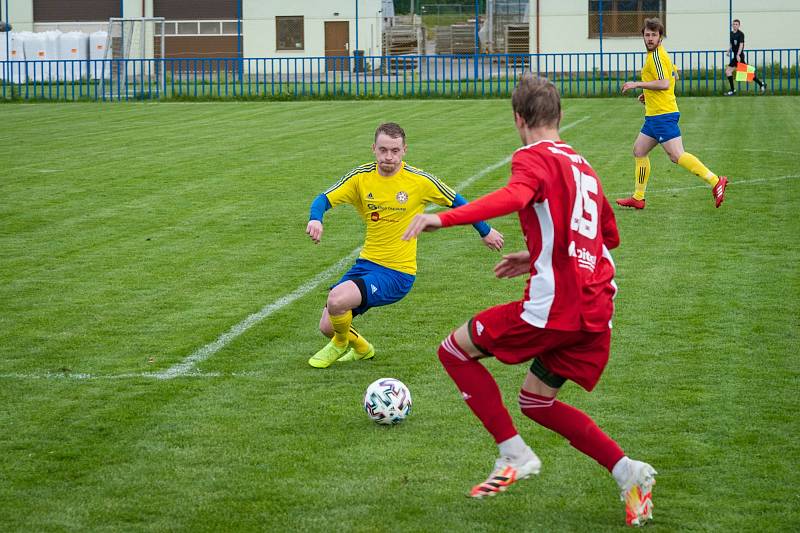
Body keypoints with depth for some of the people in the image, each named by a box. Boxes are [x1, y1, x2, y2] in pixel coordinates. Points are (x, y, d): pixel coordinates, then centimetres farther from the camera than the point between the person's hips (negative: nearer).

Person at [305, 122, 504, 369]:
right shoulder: (360, 177, -3)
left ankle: (341, 344, 9)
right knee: (327, 326, 2)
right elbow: (324, 200, -7)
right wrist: (315, 219, -30)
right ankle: (362, 348, 38)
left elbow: (457, 202, 4)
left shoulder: (420, 181, -11)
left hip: (397, 273, -5)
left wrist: (486, 231, 16)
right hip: (366, 263, 5)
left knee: (336, 300, -26)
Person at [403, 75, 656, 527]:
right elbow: (610, 235, 31)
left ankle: (515, 455, -1)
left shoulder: (534, 157, -5)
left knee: (454, 351, 8)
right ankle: (628, 472, 6)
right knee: (536, 401, 21)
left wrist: (443, 218, -38)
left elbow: (515, 197, -29)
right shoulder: (582, 165, 21)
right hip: (597, 308, 8)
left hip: (553, 303, -8)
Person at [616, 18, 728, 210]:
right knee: (639, 151, 14)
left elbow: (664, 83, -24)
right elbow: (673, 76, 29)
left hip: (662, 115, -11)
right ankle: (638, 198, 19)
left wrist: (637, 84, -18)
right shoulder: (659, 54, 17)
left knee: (677, 155, -14)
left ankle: (715, 181, -17)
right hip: (654, 115, 11)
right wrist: (647, 93, 25)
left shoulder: (656, 56, -14)